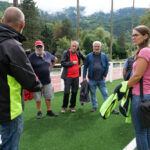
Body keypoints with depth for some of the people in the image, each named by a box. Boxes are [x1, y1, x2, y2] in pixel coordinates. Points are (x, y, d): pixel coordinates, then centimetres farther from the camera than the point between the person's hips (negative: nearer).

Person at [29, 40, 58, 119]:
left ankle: (49, 111, 26)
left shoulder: (48, 54, 4)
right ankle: (39, 112, 24)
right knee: (37, 98, 7)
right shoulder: (31, 56, -11)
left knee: (48, 97, 12)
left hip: (47, 81, 4)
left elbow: (55, 59, 22)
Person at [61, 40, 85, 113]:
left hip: (76, 76, 4)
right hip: (68, 76, -4)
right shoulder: (66, 53, -8)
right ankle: (64, 107, 15)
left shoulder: (78, 53, 5)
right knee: (66, 92, -1)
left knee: (74, 92, 8)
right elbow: (62, 63, -17)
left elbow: (84, 59, 22)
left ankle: (72, 106, 22)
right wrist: (72, 63, -16)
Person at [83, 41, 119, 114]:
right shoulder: (89, 56, 1)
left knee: (105, 94, 3)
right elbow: (85, 67, 3)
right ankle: (94, 106, 27)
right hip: (92, 79, 0)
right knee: (93, 94, 11)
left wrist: (105, 75, 0)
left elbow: (107, 66, 8)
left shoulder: (104, 56, 3)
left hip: (101, 79, 0)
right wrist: (84, 77, -2)